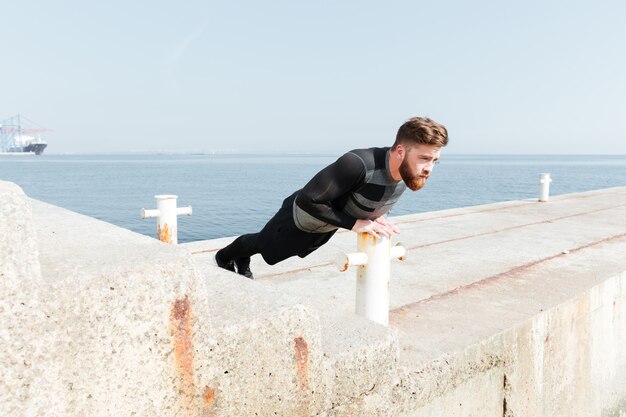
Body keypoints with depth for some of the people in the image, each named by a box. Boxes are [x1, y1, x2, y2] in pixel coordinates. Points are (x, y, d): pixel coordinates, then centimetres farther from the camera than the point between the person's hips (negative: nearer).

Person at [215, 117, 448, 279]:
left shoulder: (407, 174, -20)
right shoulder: (358, 164, -46)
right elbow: (308, 200, -40)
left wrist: (376, 217, -14)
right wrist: (354, 223, -37)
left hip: (327, 227, 6)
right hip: (302, 217, -6)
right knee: (265, 246, 24)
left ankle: (241, 261, 62)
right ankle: (226, 256, 56)